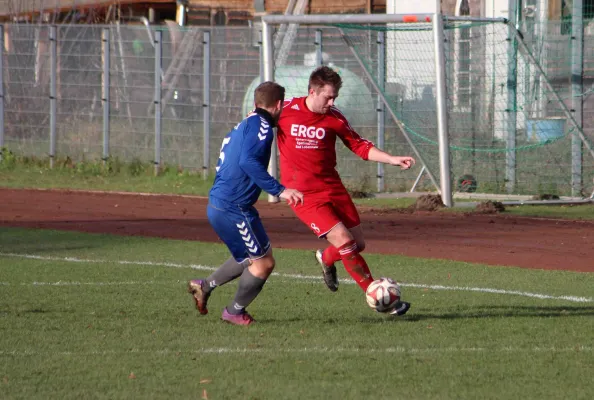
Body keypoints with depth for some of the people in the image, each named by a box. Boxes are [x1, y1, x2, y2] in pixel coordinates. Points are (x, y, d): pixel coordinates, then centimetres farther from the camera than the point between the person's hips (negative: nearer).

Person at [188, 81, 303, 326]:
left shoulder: (242, 126, 16)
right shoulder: (261, 125, -12)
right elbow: (249, 161, -27)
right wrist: (279, 191, -29)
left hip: (218, 203, 10)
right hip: (234, 209, -10)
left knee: (252, 258, 24)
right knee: (264, 262, 3)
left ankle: (205, 286, 26)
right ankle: (235, 312, 15)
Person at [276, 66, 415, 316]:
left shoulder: (335, 119, 0)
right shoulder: (285, 110, -9)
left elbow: (360, 147, 6)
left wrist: (393, 160, -5)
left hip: (333, 188, 5)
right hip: (303, 193, -5)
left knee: (358, 244, 6)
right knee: (344, 240, -17)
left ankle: (326, 258, 41)